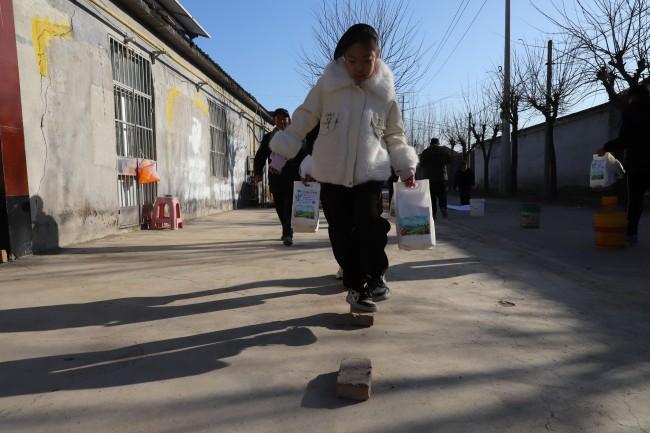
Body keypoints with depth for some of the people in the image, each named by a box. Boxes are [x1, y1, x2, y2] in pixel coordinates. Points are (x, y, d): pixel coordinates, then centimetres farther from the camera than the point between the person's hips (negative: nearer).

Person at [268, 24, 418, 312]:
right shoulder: (327, 86, -2)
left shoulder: (385, 94, 2)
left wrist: (406, 168, 4)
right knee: (342, 234, 3)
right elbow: (302, 120, 5)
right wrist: (281, 154, 4)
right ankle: (355, 285, 19)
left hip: (371, 174, 0)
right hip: (332, 174, 1)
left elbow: (395, 136, 12)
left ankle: (373, 278, 8)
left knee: (369, 226, -16)